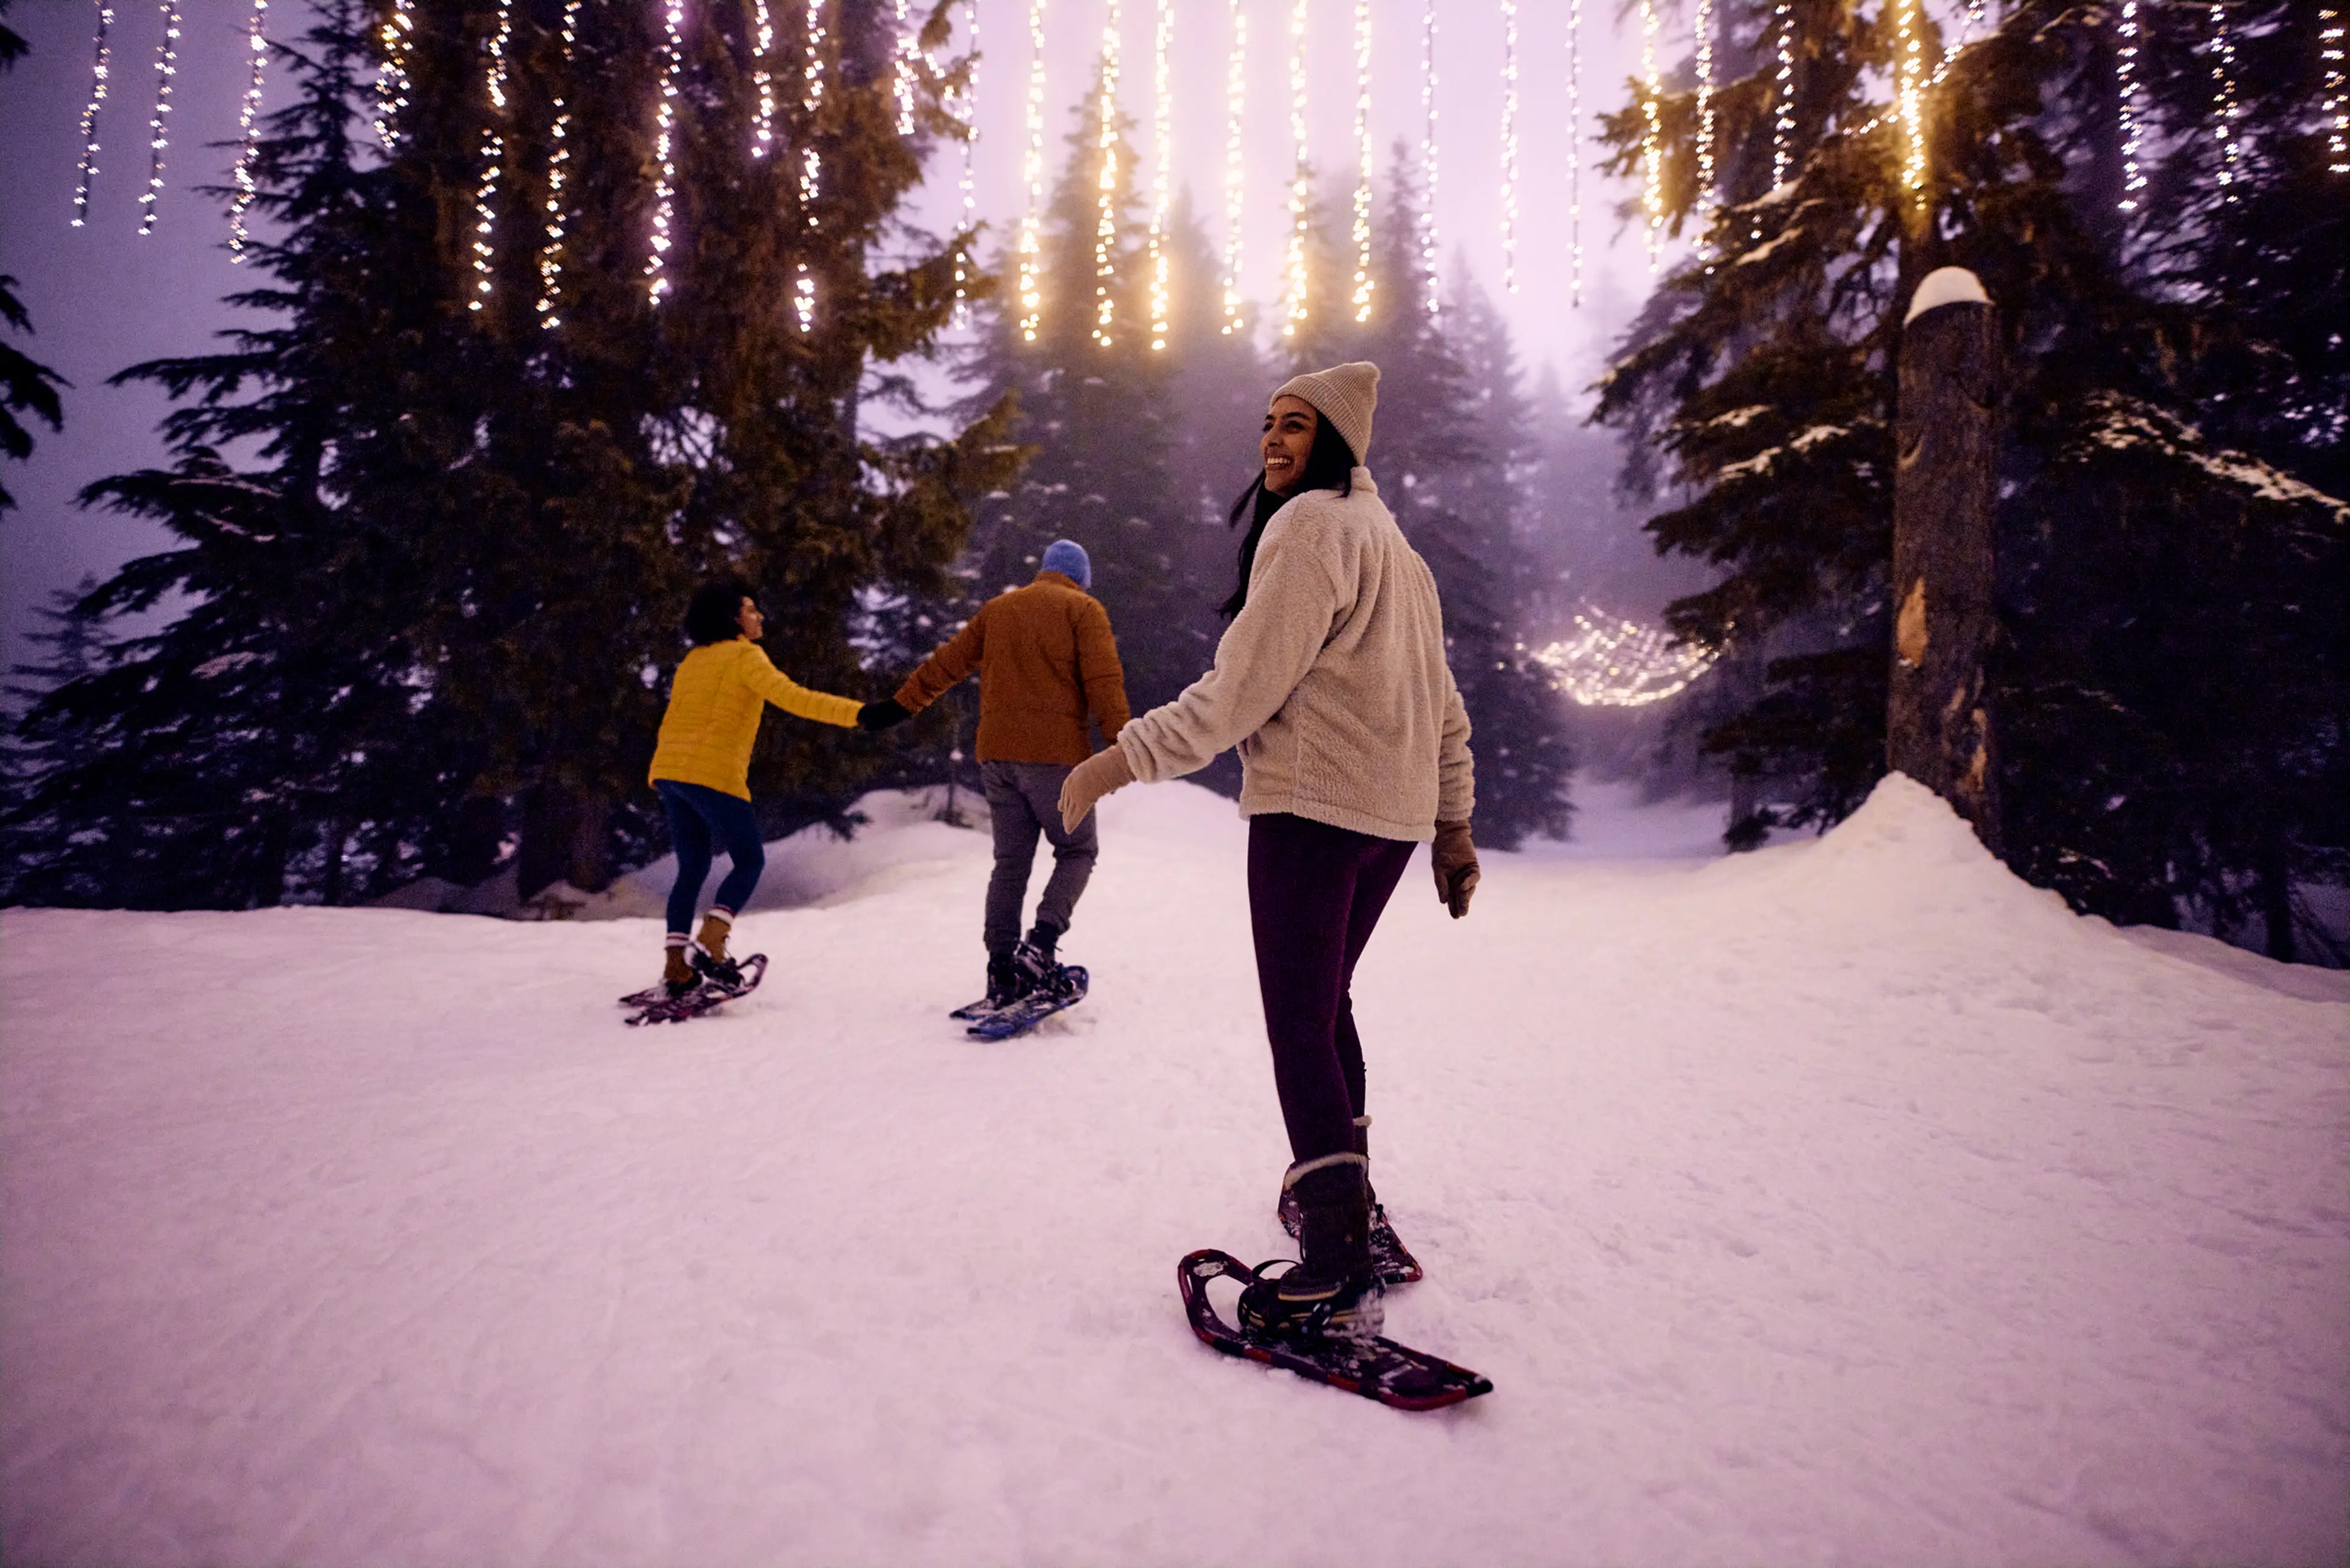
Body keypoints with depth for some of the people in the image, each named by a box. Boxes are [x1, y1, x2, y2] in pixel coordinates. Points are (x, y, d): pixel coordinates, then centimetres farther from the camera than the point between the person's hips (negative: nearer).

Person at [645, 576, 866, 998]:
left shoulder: (692, 661, 21)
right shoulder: (744, 655, -4)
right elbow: (792, 697, -18)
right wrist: (857, 712, -23)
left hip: (669, 773, 8)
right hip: (713, 775, -8)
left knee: (692, 868, 14)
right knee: (750, 861, 4)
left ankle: (676, 964, 11)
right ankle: (708, 945, -10)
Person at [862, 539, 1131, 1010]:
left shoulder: (998, 608, 18)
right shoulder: (1083, 609, 3)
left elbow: (947, 662, 19)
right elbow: (1103, 680, -8)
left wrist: (901, 704, 25)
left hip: (997, 755, 5)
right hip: (1055, 754, -5)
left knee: (1010, 863, 9)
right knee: (1078, 851, 8)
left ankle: (1002, 973, 4)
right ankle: (1041, 943, -12)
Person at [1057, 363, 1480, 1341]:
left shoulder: (1311, 525, -8)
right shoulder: (1392, 542, 21)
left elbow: (1244, 686, -17)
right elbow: (1441, 702, 21)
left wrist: (1123, 760, -15)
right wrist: (1453, 823, 24)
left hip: (1313, 808, -10)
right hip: (1394, 816, 10)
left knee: (1298, 1025, -8)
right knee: (1327, 1005, 21)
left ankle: (1338, 1268, -8)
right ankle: (1342, 1189, 33)